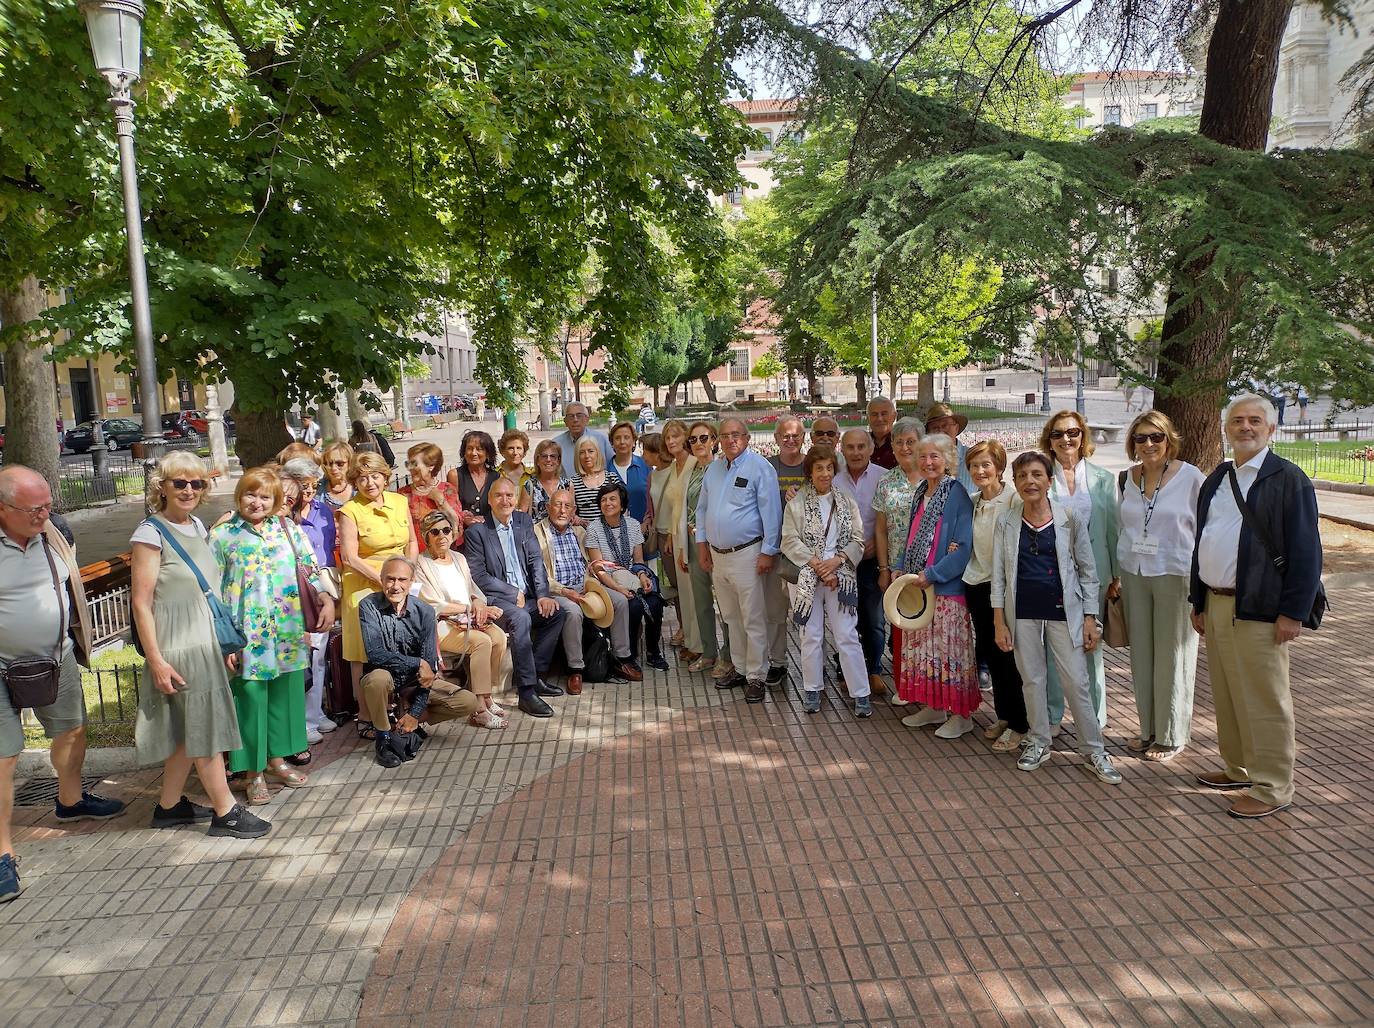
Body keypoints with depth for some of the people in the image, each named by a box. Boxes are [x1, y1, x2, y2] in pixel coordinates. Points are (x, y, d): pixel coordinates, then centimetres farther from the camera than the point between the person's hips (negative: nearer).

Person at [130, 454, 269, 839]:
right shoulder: (151, 534, -13)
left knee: (190, 727, 15)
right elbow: (141, 603, -15)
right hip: (177, 645, -8)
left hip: (204, 637, 8)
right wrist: (155, 660, -19)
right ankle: (226, 812, 8)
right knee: (206, 726, -2)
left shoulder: (198, 526, 10)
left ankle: (169, 805, 28)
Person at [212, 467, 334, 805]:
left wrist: (326, 599, -9)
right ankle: (255, 772, 15)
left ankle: (277, 759, 28)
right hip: (247, 635, -3)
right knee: (250, 697, 1)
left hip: (289, 631, 3)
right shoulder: (221, 535, 0)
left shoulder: (289, 529, 8)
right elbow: (213, 591, -2)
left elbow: (310, 571, 10)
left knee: (285, 693, 11)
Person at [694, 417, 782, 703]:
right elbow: (702, 508, 20)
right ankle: (739, 668, 27)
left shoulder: (760, 468, -9)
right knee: (731, 618, 15)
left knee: (753, 620, -2)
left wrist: (768, 552, -14)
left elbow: (771, 512, -12)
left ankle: (756, 676, 6)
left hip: (746, 554, -7)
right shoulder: (713, 469, 11)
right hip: (717, 555, 7)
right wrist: (702, 543, 15)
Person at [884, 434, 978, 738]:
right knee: (921, 647, 14)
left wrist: (932, 574, -18)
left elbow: (964, 547, -17)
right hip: (916, 586, 8)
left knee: (950, 648, -1)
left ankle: (961, 714, 12)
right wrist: (898, 568, 7)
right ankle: (934, 707, 27)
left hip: (947, 587, -8)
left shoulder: (957, 494, -12)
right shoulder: (920, 493, 11)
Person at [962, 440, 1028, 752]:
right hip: (977, 585, 7)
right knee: (988, 651, 13)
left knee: (1005, 654, -1)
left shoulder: (1014, 500, -12)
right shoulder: (972, 501, 10)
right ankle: (1003, 715, 28)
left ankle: (1018, 725, 12)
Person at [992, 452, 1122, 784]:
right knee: (1032, 679, 10)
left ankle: (1094, 751, 12)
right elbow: (998, 574, 4)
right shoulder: (1006, 522, 2)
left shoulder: (1069, 517, -2)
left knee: (1077, 682, -1)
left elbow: (1087, 569, 3)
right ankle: (1039, 744, 25)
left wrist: (1090, 617, -1)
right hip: (1023, 613, 2)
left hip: (1063, 610, -1)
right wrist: (999, 622, 0)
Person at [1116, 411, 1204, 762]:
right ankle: (1148, 729, 23)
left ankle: (1171, 736, 16)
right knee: (1141, 654, 10)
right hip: (1133, 574, 4)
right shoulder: (1126, 479, 7)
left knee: (1172, 657, 3)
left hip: (1175, 575, -4)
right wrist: (1115, 576, 12)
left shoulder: (1191, 478, -6)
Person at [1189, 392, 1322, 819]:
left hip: (1258, 611, -7)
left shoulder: (1288, 479, -7)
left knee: (1264, 702, 1)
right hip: (1215, 606, 7)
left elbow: (1306, 552, -10)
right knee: (1226, 696, 15)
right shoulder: (1215, 481, 14)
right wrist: (1199, 602, 16)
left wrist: (1294, 612, -14)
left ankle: (1271, 788, 12)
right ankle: (1238, 769, 30)